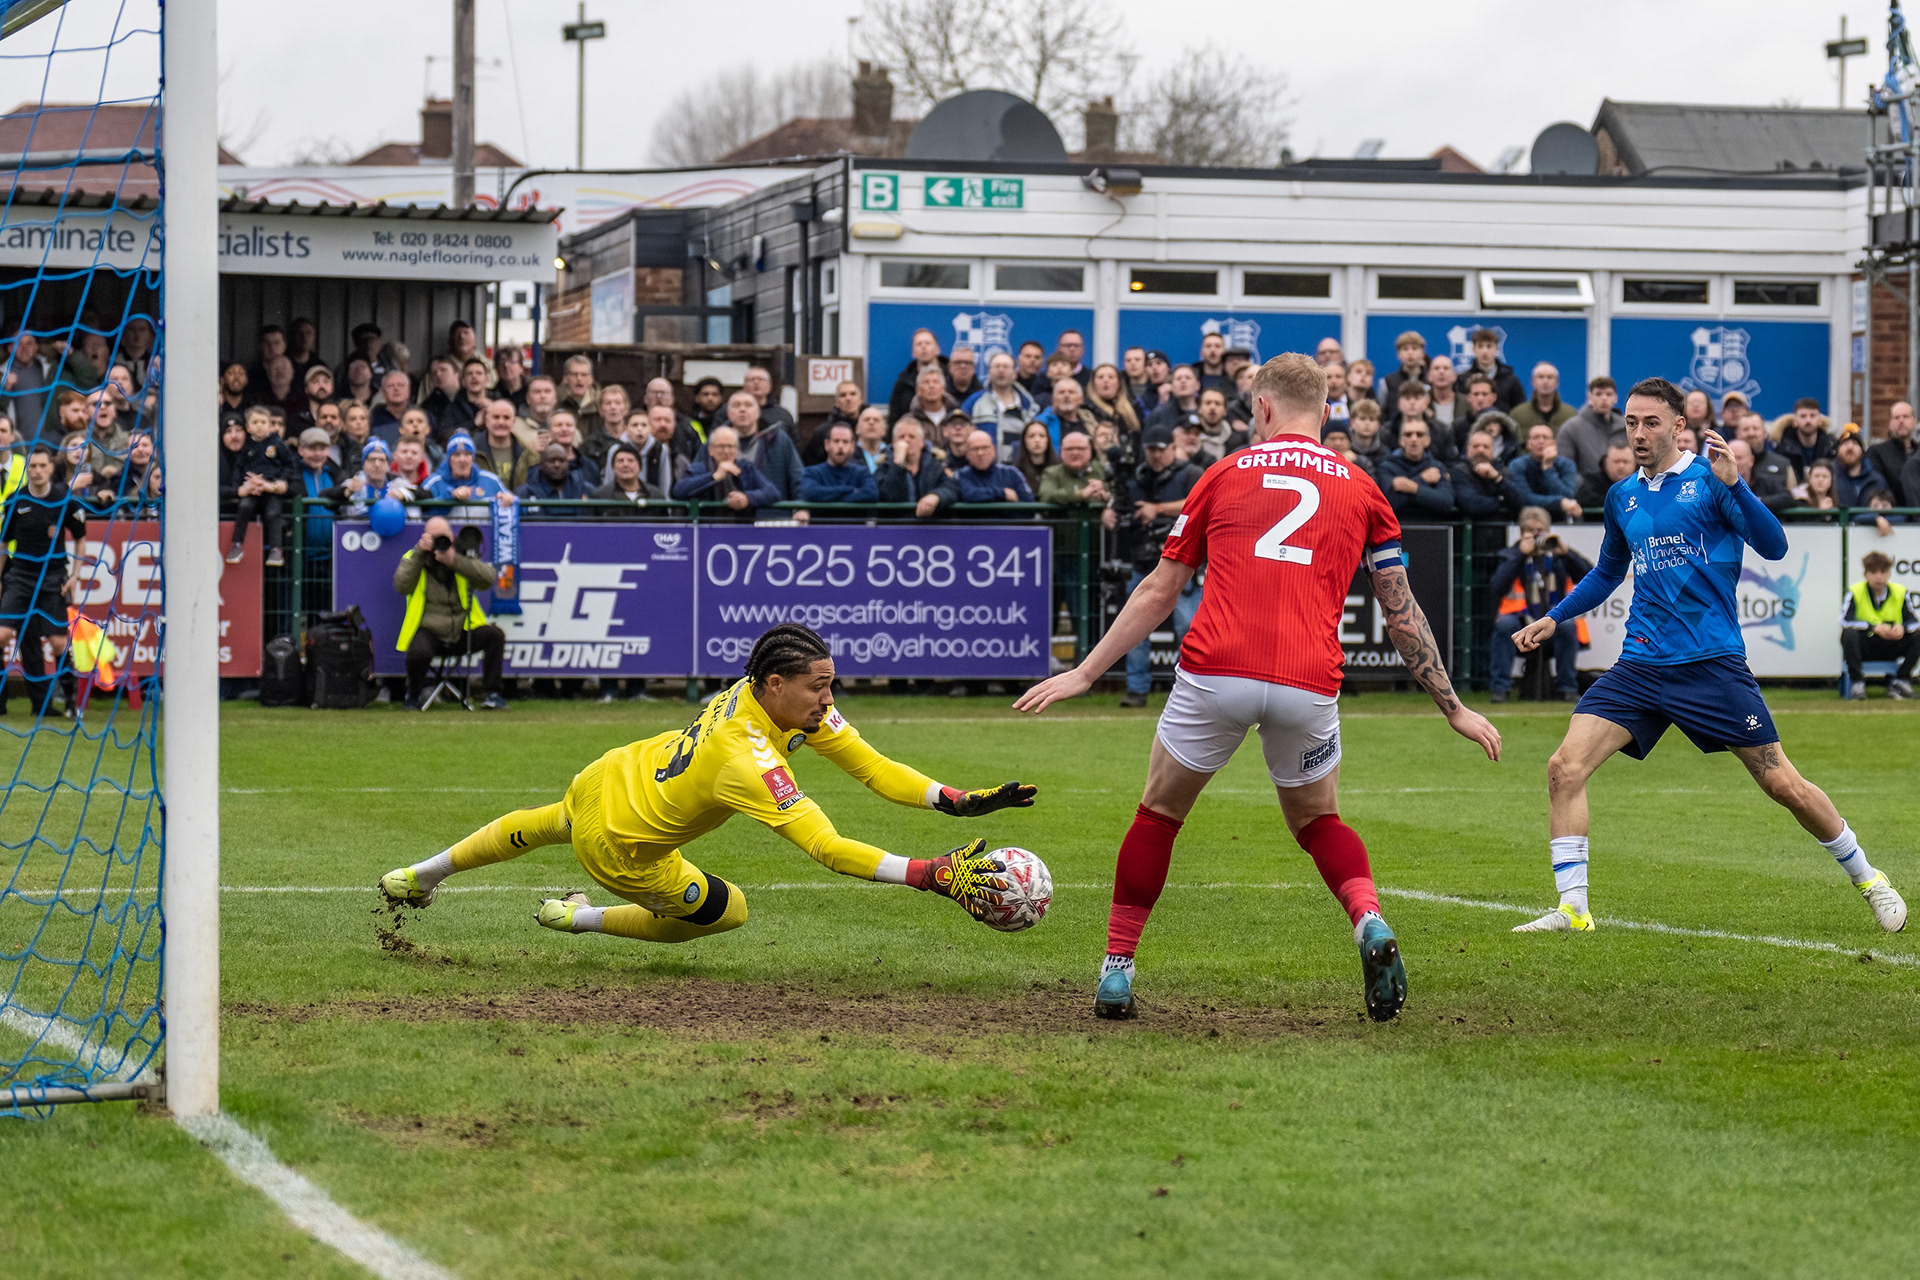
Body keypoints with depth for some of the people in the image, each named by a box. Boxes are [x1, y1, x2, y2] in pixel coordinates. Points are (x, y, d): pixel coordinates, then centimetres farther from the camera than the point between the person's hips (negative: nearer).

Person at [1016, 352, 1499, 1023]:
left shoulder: (1225, 476, 15)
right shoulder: (1360, 490, 16)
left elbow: (1157, 592, 17)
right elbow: (1403, 614, 15)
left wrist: (1085, 672, 24)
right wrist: (1454, 709, 23)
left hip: (1216, 671, -1)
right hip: (1308, 686, 1)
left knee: (1159, 813, 20)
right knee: (1318, 822, 24)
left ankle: (1116, 973, 20)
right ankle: (1370, 923, -5)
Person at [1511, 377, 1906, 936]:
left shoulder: (1709, 479, -2)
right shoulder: (1623, 497, 13)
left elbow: (1773, 546, -14)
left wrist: (1733, 484, -26)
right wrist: (1552, 619, 23)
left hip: (1712, 662, -4)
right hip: (1640, 667, 5)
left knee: (1784, 785, -2)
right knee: (1564, 768, -13)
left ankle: (1868, 880, 19)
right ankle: (1573, 909, -8)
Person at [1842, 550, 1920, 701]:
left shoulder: (1900, 593, -1)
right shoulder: (1855, 592, -9)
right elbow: (1845, 621, -20)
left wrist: (1902, 627, -30)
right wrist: (1874, 627, -32)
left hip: (1890, 651, 3)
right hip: (1864, 647, -3)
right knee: (1848, 634, -34)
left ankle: (1901, 680, -7)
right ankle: (1857, 682, -23)